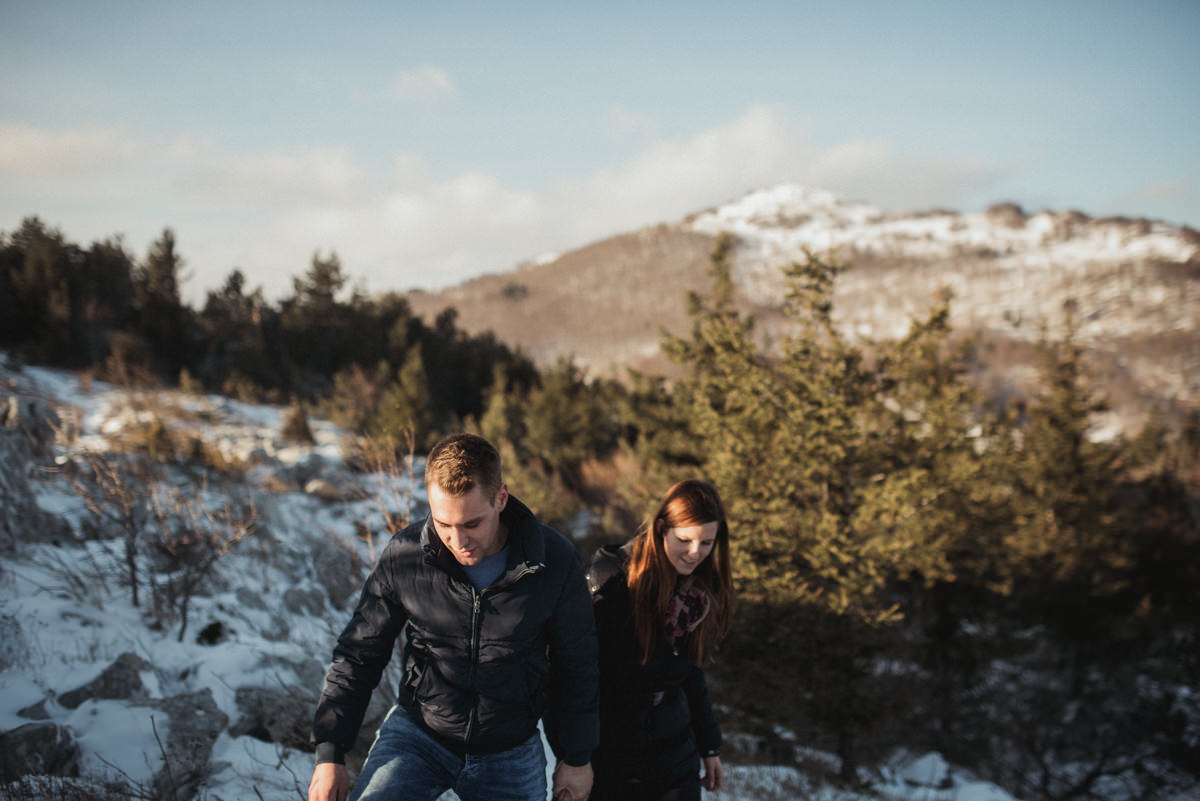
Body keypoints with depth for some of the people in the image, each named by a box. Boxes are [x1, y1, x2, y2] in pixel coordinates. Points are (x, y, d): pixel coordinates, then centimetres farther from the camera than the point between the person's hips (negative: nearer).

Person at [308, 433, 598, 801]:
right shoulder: (404, 556, -15)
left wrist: (576, 759, 7)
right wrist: (329, 754, -5)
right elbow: (358, 654, -2)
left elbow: (576, 666, 0)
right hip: (417, 731, -1)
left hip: (510, 753, 1)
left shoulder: (556, 562, -15)